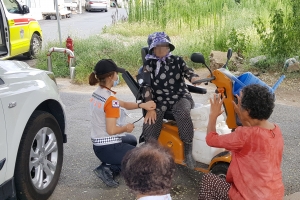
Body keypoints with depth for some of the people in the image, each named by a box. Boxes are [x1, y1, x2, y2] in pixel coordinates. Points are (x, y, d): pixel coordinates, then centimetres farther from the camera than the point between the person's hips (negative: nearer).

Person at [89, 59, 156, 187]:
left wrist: (142, 105, -4)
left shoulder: (97, 93, 4)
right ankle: (109, 169, -5)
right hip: (109, 148, -9)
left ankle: (109, 165, 13)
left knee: (132, 140, 35)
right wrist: (126, 128, -8)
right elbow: (111, 130, -27)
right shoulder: (111, 100, -24)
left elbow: (124, 104, 9)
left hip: (98, 146, 9)